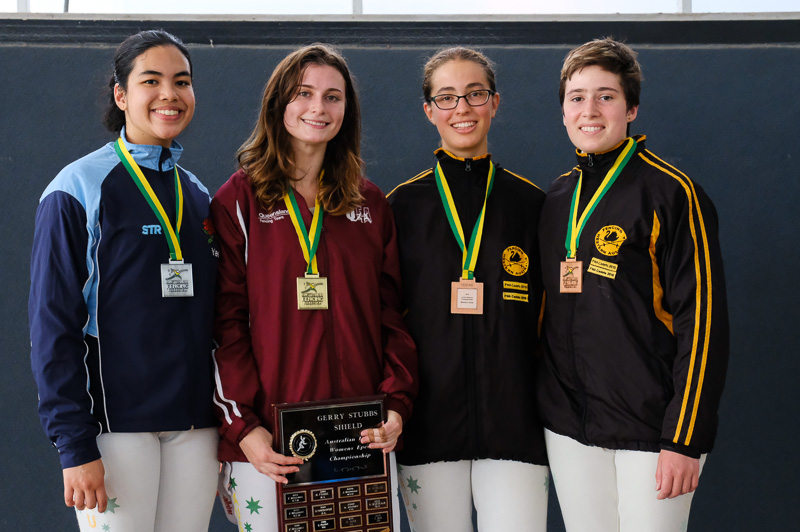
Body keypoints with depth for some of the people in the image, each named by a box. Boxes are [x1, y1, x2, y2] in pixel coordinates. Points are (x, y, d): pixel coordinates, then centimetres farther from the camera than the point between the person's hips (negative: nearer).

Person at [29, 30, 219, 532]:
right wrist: (75, 446, -14)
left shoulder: (200, 198, 12)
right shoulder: (78, 191, -4)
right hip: (116, 424, -5)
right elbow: (53, 326, -8)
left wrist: (228, 431, 12)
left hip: (195, 425, 5)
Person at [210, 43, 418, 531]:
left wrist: (396, 405, -4)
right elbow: (224, 324, -4)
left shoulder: (371, 205, 12)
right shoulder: (239, 201, 2)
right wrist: (243, 426, -13)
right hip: (268, 440, -3)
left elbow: (393, 315, 10)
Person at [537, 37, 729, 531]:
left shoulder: (671, 192, -8)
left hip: (650, 425, -5)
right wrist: (538, 401, 15)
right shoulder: (557, 198, 10)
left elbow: (702, 319, -12)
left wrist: (685, 439, -15)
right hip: (568, 425, 5)